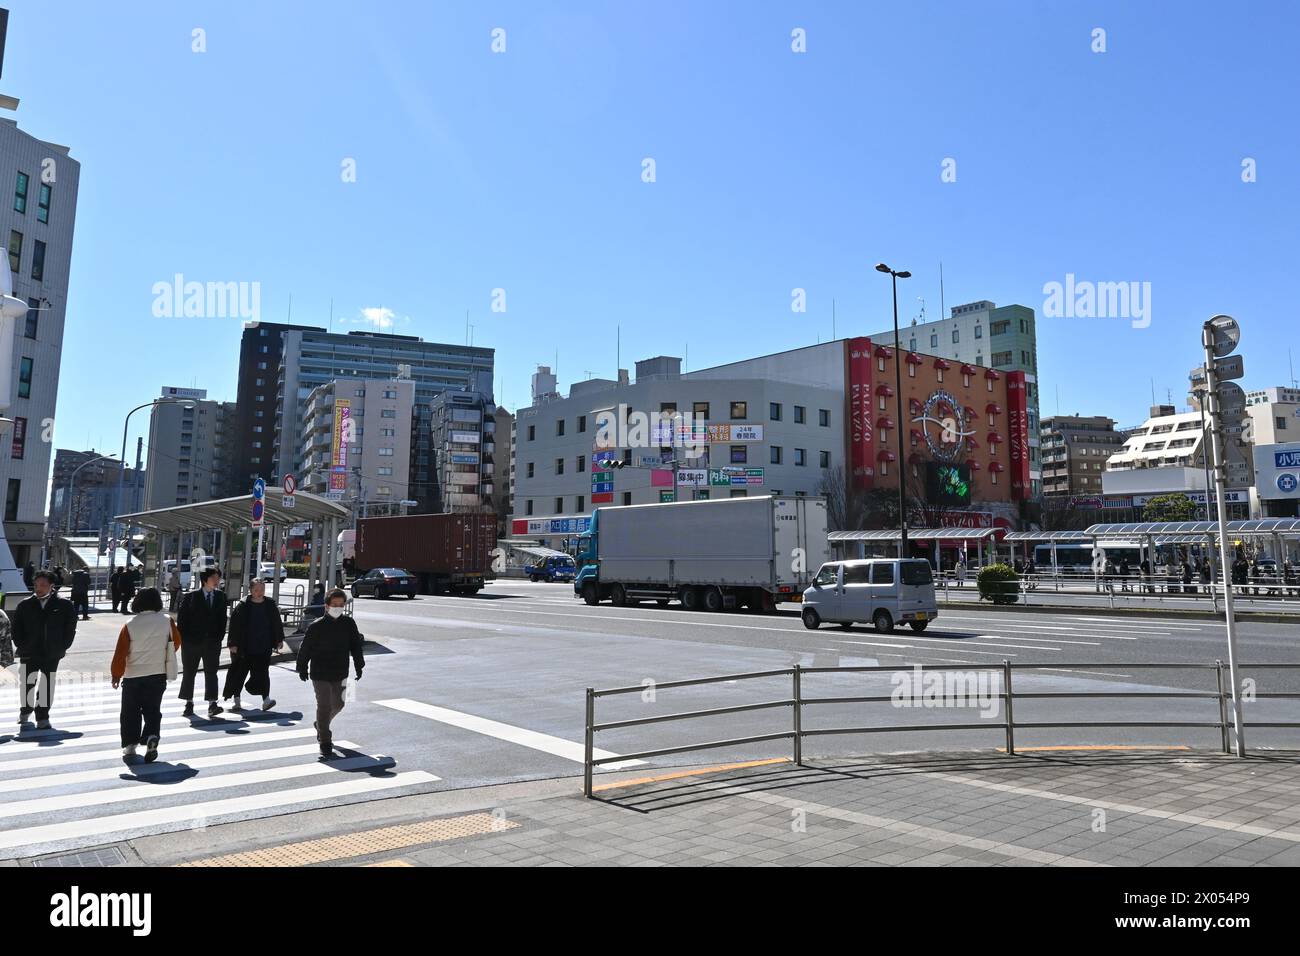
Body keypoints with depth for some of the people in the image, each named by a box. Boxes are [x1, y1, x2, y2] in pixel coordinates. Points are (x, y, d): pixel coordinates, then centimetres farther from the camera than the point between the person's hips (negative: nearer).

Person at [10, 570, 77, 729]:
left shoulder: (64, 605, -4)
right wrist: (21, 646, -1)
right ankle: (25, 710, 38)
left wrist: (62, 647, -3)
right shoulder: (25, 605, -1)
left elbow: (70, 627, 1)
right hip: (29, 653, 2)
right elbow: (16, 629, 6)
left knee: (46, 686, 2)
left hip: (52, 654, -1)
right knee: (27, 683, 13)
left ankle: (43, 717, 11)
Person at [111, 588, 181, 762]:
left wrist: (116, 674, 6)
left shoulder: (130, 625, -10)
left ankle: (130, 745, 15)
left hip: (133, 676, -1)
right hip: (158, 675, 1)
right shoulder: (167, 621, -5)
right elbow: (176, 643, 9)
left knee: (130, 713, 15)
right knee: (152, 710, 10)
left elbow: (120, 653, -8)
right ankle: (151, 737, -12)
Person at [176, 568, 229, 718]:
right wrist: (183, 638, -7)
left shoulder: (221, 597, 5)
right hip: (192, 641, -1)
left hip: (212, 642, 1)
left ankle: (212, 704, -7)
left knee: (211, 673, -3)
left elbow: (222, 619, 7)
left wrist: (219, 637, -1)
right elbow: (181, 618, -2)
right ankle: (189, 704, 20)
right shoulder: (191, 597, -3)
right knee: (189, 673, 9)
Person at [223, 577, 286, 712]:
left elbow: (277, 623, 12)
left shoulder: (270, 605, 4)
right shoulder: (242, 606, -5)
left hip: (264, 648, 1)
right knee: (239, 673, 8)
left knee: (263, 673, -3)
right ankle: (236, 700, 20)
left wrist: (279, 639, 11)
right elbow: (234, 625, -5)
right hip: (245, 648, -1)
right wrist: (233, 644, -8)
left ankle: (266, 699, -4)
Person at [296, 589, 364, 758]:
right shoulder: (317, 626, -12)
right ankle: (325, 742, 5)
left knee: (337, 704, 17)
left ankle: (321, 725, 45)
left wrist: (359, 666, 8)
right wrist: (302, 668, 2)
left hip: (340, 673, 4)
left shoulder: (349, 624, -2)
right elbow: (305, 648, -3)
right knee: (324, 705, -4)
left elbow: (356, 645, 8)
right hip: (320, 674, -4)